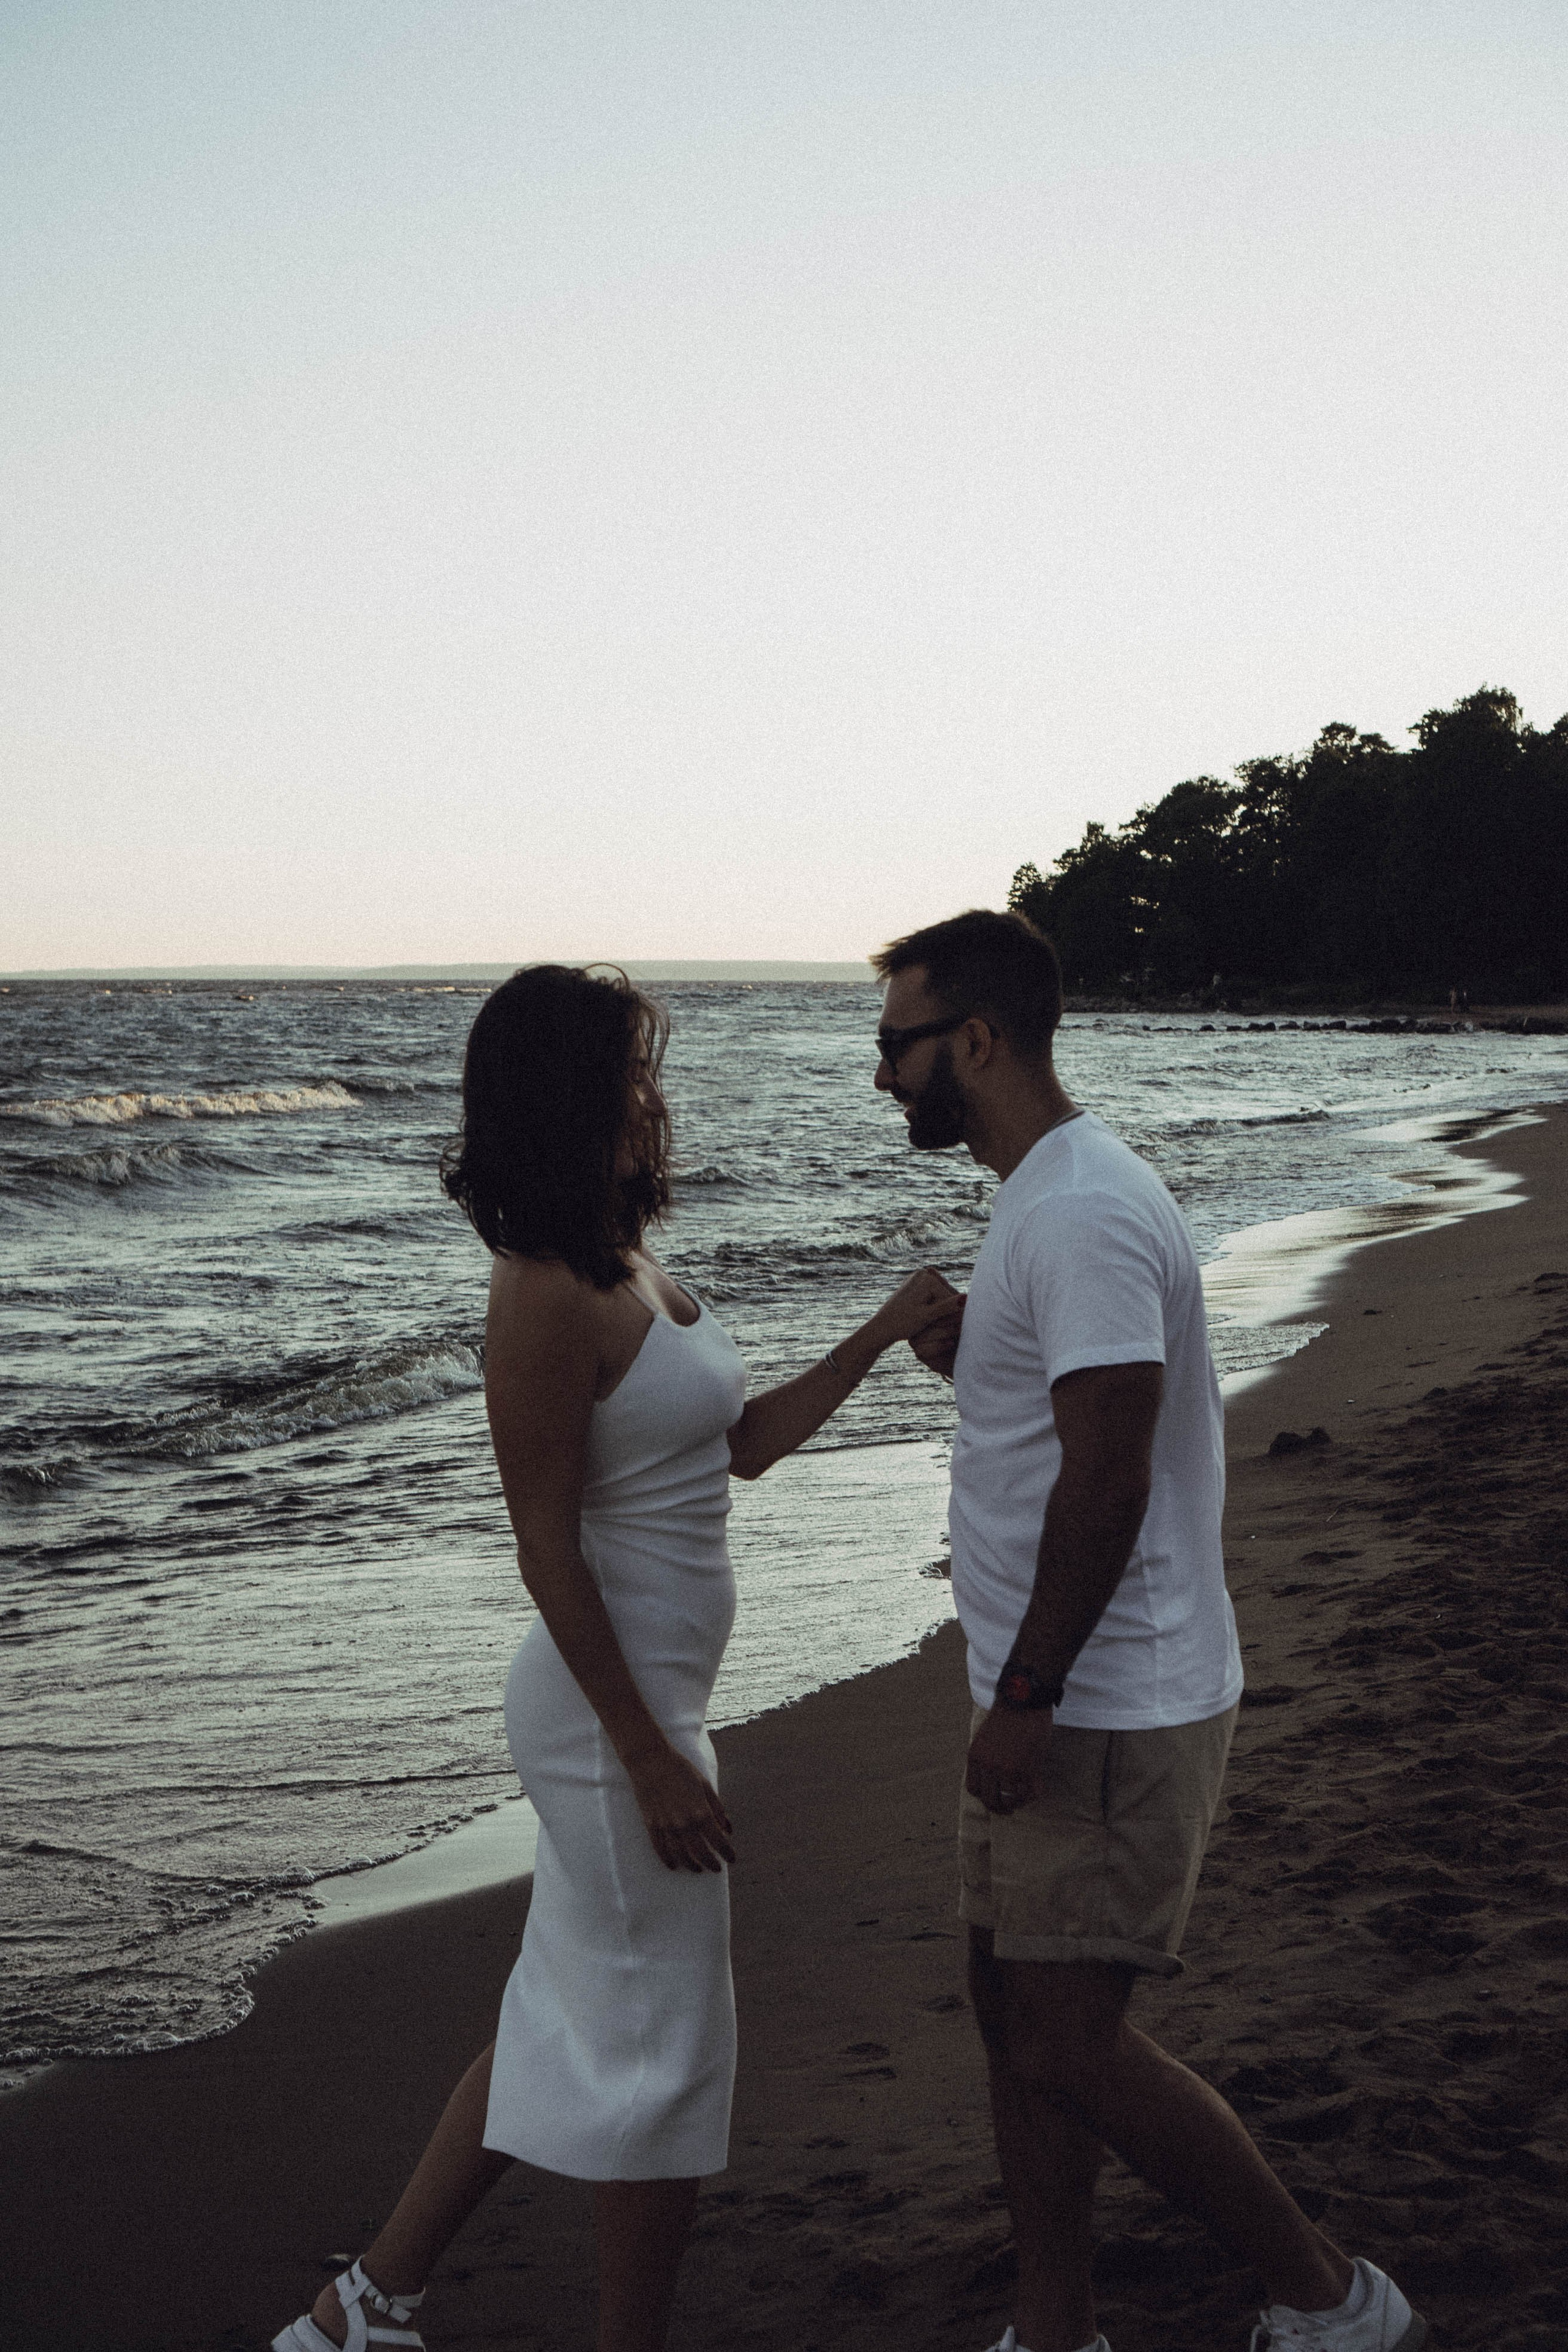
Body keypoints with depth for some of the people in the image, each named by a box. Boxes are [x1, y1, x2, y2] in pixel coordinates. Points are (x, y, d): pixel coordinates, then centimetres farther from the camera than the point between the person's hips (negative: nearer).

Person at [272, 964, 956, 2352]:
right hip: (616, 1712, -10)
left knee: (569, 2018, 19)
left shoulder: (625, 1263, 8)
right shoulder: (550, 1299, -21)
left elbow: (744, 1444, 17)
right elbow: (551, 1555, -21)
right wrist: (653, 1762, -20)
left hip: (642, 1697, 10)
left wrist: (882, 1336, 11)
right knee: (663, 2046, 5)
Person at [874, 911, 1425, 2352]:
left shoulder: (1083, 1216, -21)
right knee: (1015, 2015, 14)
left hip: (1113, 1716, -10)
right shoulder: (1052, 1197, 13)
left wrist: (1024, 1700, -22)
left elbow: (1107, 1481, -25)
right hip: (1052, 1703, 11)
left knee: (1071, 2045, -5)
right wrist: (970, 1361, 8)